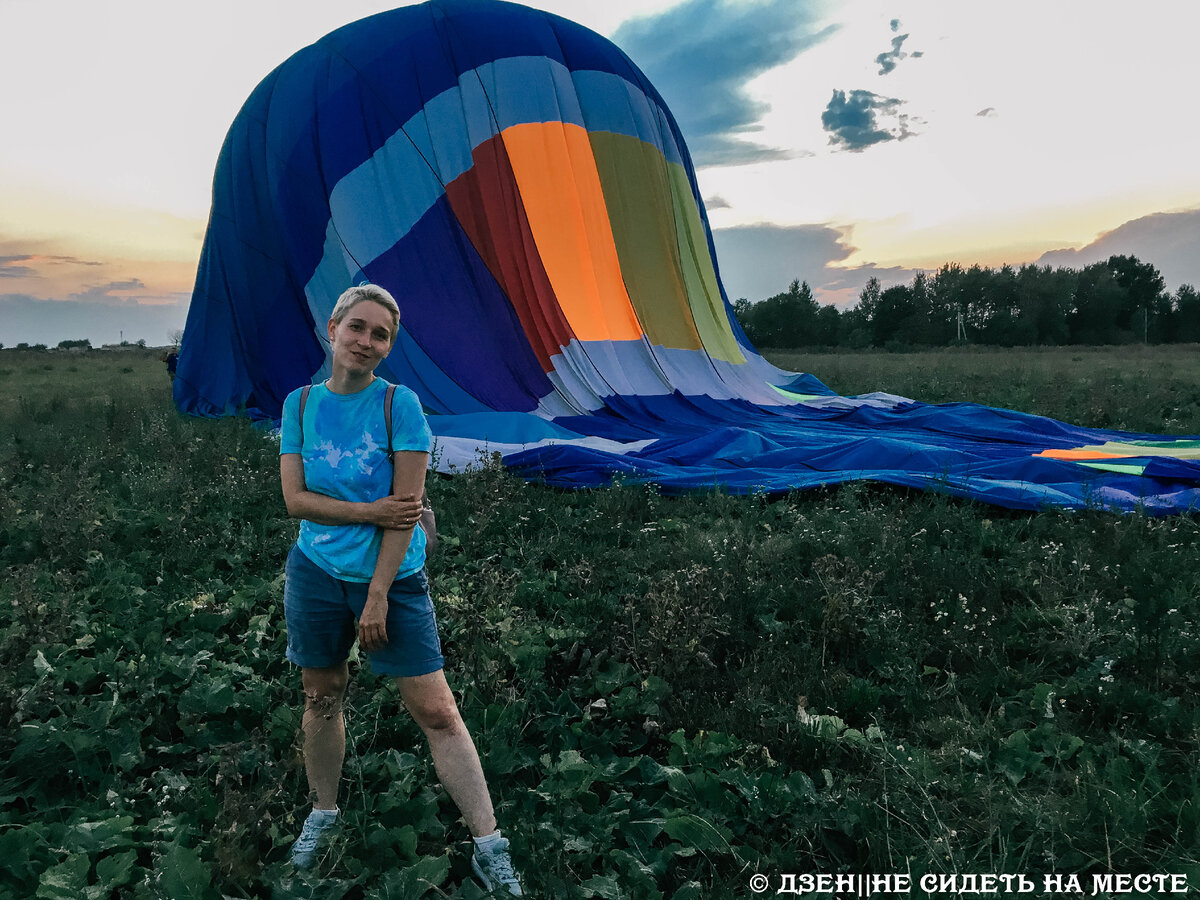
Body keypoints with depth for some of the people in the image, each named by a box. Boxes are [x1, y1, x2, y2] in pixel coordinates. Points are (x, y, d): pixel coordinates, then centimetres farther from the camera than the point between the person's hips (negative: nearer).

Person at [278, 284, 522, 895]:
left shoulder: (399, 404, -10)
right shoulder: (300, 404, 2)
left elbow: (407, 507, -13)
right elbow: (294, 499, -3)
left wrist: (378, 595, -15)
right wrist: (371, 511, -16)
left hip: (392, 577, -3)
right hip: (315, 574, 3)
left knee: (436, 711, -2)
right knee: (321, 699, 17)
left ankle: (489, 848, 9)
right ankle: (323, 810, 43)